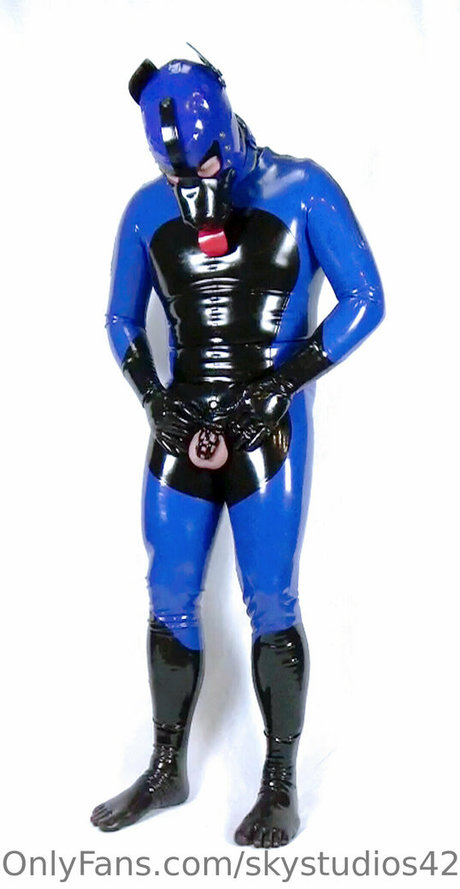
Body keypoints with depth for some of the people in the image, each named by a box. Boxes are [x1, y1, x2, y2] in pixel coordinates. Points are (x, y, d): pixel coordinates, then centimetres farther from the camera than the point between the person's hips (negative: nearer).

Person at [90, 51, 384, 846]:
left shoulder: (300, 192, -5)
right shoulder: (148, 210, 5)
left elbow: (364, 299, -3)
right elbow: (122, 320, 14)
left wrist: (282, 385, -12)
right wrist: (153, 397, -3)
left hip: (267, 427, -4)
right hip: (181, 424, 4)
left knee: (270, 603, -1)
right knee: (169, 598, 8)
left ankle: (280, 786, 14)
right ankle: (167, 770, 25)